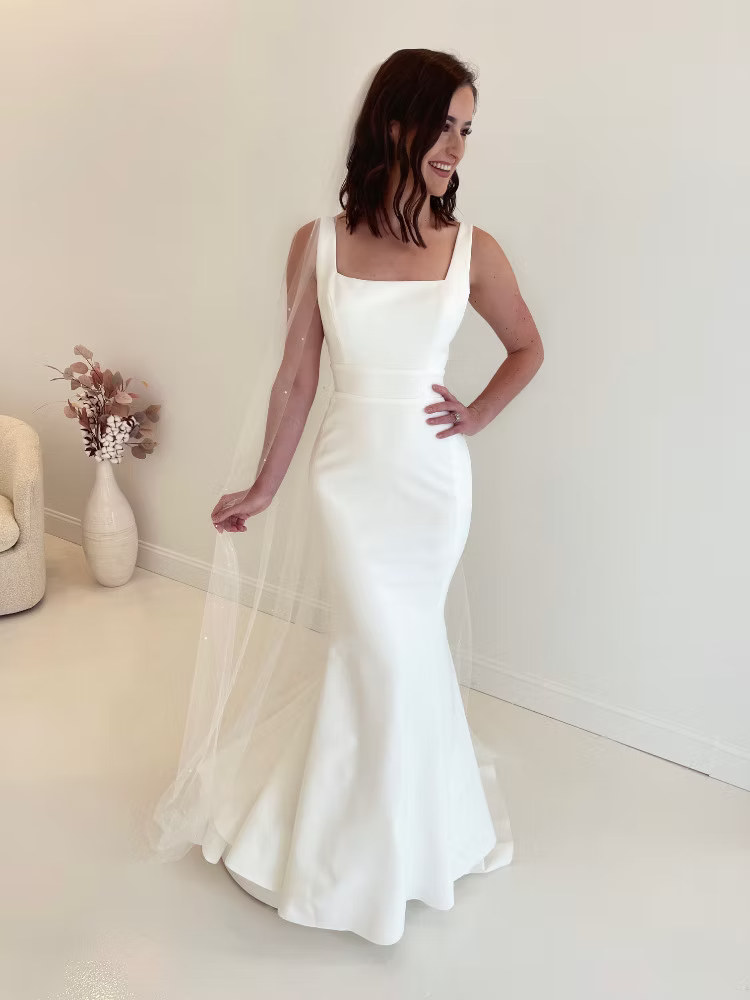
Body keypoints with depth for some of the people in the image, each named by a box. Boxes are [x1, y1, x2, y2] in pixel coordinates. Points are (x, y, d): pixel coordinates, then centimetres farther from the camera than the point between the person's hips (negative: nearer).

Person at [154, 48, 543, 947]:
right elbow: (296, 379, 0)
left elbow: (527, 349, 12)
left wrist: (477, 416, 0)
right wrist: (263, 488, 4)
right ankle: (398, 842, 28)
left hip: (433, 479, 1)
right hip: (348, 475, -1)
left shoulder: (474, 251, -5)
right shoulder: (318, 243, -6)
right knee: (394, 654, 0)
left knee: (375, 650, 13)